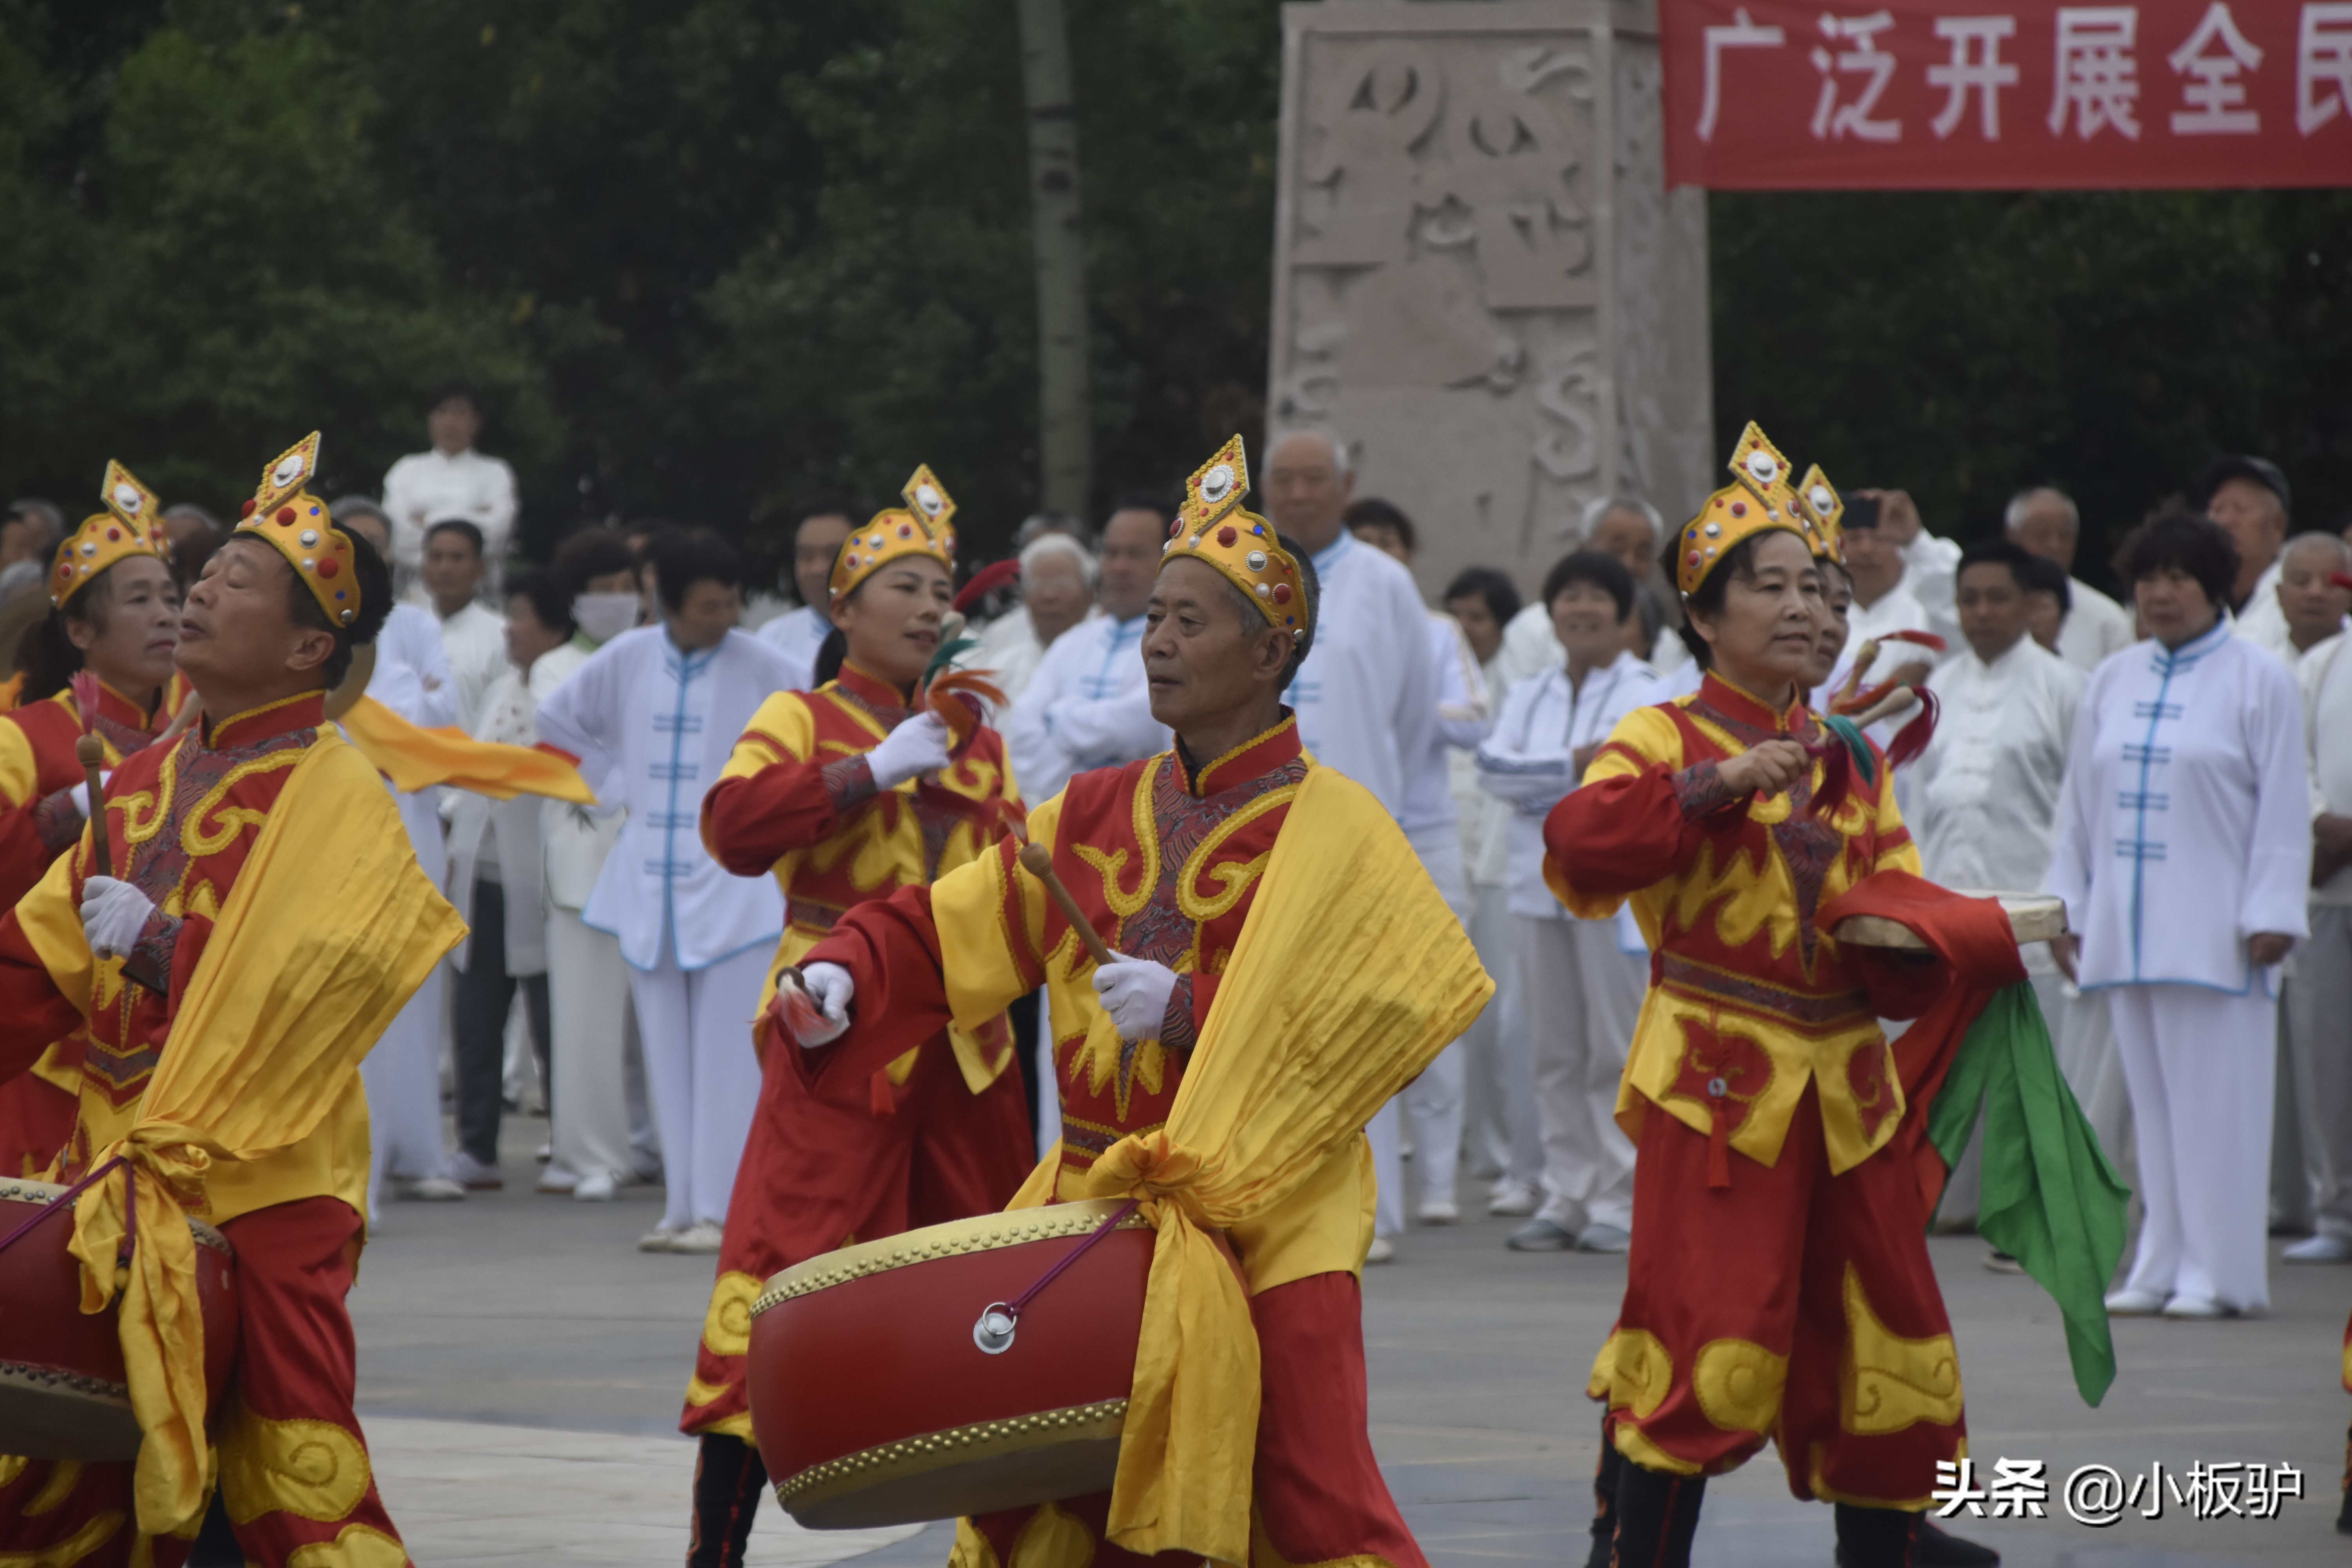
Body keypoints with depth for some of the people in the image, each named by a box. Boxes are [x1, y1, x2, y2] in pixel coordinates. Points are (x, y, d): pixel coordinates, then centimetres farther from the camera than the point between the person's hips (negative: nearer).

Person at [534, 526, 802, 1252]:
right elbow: (557, 722, 19)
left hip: (733, 884, -4)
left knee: (726, 1054, -7)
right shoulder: (628, 659, 4)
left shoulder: (760, 667, -5)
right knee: (668, 1054, 5)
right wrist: (615, 785, 11)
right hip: (648, 883, 4)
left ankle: (720, 1210, -6)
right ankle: (683, 1207, 9)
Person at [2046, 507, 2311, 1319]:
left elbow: (2283, 809, -4)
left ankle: (2215, 1270, 0)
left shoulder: (2258, 680, 0)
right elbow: (2079, 804, 17)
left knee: (2214, 1096, -5)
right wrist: (2065, 909, 12)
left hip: (2213, 931, -5)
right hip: (2128, 928, 5)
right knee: (2152, 1098, 6)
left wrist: (2270, 915, -10)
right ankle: (2160, 1266, 11)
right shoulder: (2114, 682, 14)